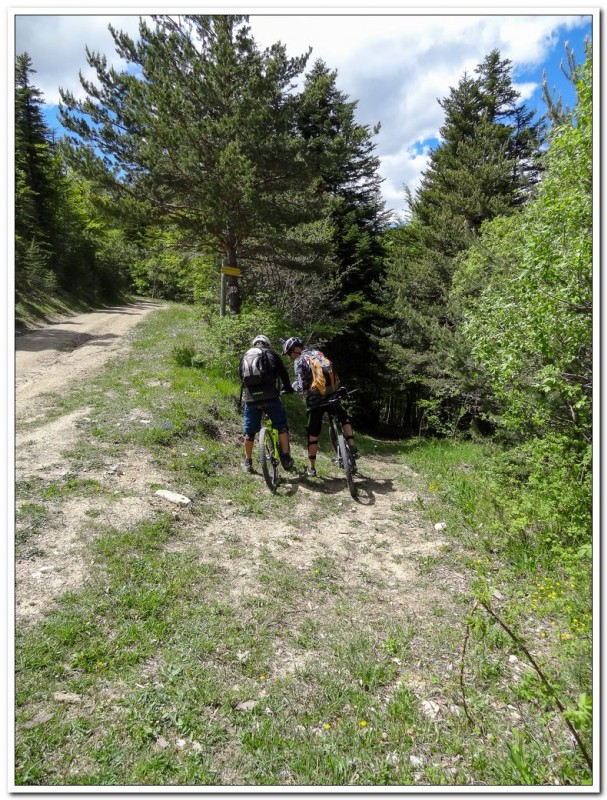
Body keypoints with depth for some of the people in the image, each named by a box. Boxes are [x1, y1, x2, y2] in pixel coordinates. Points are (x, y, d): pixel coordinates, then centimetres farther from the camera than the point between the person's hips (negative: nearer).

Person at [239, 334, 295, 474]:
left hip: (251, 397, 3)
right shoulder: (271, 354, 13)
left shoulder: (245, 356, 22)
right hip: (270, 396, -2)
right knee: (281, 426, 11)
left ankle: (248, 462, 23)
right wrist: (289, 388, 28)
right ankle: (286, 459, 10)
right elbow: (283, 373, 14)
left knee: (249, 431, 13)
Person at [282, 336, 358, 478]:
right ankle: (352, 448, 13)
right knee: (345, 419, 28)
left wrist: (293, 387, 4)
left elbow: (303, 387, -14)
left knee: (313, 435, 7)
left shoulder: (298, 361, -5)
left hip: (315, 401, -5)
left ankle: (312, 468, 14)